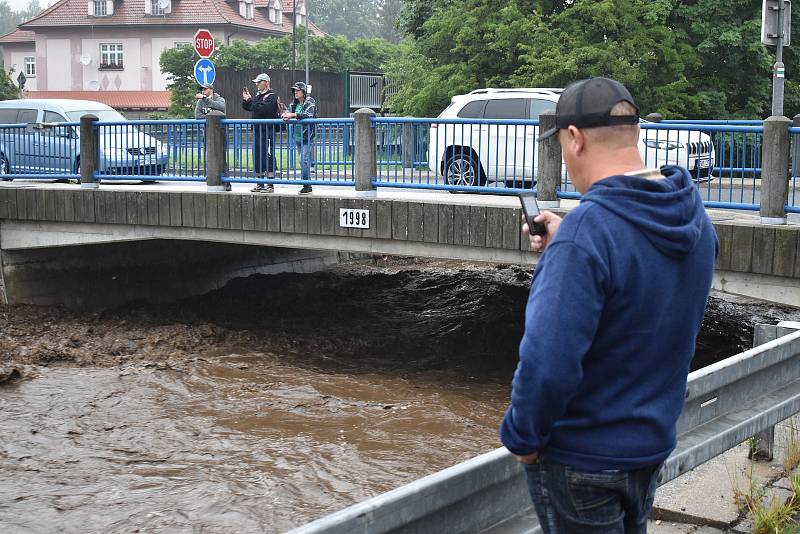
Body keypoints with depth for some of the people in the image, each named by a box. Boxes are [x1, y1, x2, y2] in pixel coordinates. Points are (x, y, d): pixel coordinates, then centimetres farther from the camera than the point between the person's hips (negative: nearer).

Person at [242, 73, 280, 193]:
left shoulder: (272, 96, -8)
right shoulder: (258, 95, 17)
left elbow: (263, 109, -23)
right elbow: (247, 107, 22)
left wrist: (250, 100, -17)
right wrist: (245, 100, 4)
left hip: (267, 132, -9)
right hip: (257, 131, 9)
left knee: (268, 158, -7)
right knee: (257, 158, 11)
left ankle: (270, 185, -3)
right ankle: (260, 185, 19)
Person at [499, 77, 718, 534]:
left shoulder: (586, 231, -29)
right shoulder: (694, 217, -3)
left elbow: (548, 363, -33)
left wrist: (522, 437, -16)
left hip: (582, 457, -7)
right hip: (655, 443, 7)